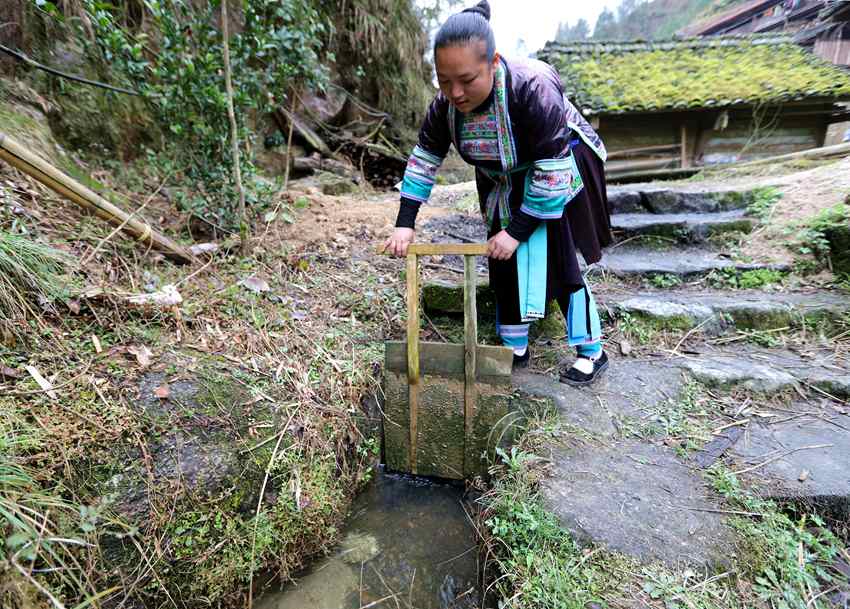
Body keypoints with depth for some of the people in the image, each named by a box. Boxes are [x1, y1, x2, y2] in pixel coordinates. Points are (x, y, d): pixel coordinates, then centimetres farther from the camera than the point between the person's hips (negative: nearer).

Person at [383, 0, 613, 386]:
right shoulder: (447, 103, -18)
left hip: (558, 176, -6)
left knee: (554, 259, -11)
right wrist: (405, 223, -14)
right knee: (505, 260, 7)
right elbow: (424, 159, -8)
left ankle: (592, 352, 8)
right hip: (504, 182, 6)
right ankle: (515, 348, 22)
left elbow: (553, 173, -32)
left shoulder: (533, 90, -35)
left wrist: (517, 231, -28)